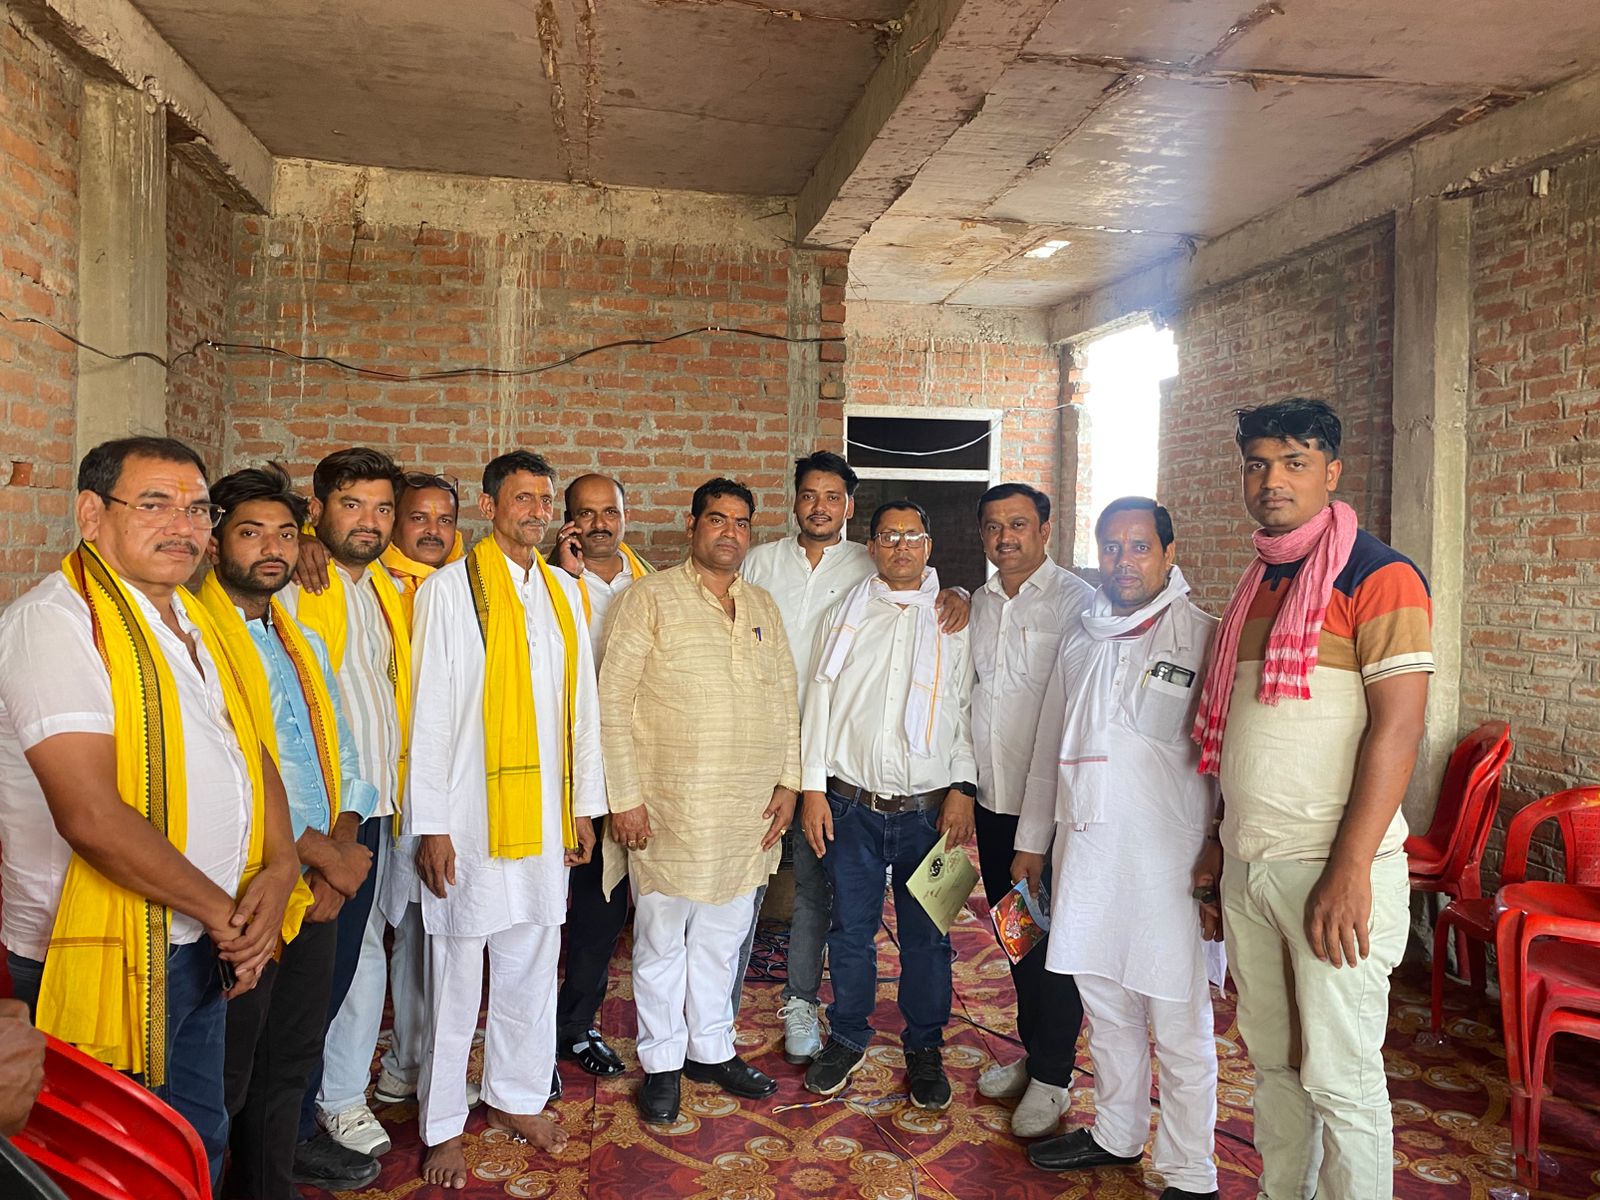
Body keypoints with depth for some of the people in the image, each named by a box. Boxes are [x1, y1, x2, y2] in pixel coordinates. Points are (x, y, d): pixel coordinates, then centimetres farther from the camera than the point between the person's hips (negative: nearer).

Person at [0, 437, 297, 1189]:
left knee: (201, 1149, 21)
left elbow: (249, 748, 10)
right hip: (108, 958, -8)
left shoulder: (189, 621, 10)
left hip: (201, 950, 8)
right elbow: (91, 816, -25)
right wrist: (221, 910, -15)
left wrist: (279, 868, -7)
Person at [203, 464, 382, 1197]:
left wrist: (342, 845, -4)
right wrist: (319, 850, -15)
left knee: (291, 1057, 19)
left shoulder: (304, 643, 14)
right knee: (227, 1074, 8)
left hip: (318, 887, 7)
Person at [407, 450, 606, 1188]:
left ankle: (516, 1096, 34)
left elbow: (581, 706, 11)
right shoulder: (449, 590, -5)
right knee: (456, 976, 7)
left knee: (531, 967, 15)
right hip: (471, 817, -4)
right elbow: (429, 714, -8)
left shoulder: (564, 593, 9)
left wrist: (584, 806, 10)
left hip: (544, 816, 5)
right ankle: (443, 1126, 25)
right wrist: (430, 826, -10)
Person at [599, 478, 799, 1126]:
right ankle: (662, 1062, 26)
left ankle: (711, 1048, 34)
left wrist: (787, 781, 7)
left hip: (749, 809, 5)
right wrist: (624, 795, -12)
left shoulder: (764, 608, 12)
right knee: (662, 939, 8)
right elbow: (612, 699, -8)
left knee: (723, 935, 17)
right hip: (669, 806, -4)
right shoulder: (650, 597, -5)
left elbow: (785, 701, 15)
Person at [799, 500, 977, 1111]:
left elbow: (968, 709, 2)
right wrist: (814, 787, 0)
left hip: (929, 806, -1)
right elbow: (820, 700, 5)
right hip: (852, 802, 1)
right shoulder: (846, 615, 6)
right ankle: (847, 1039, 30)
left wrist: (963, 789, -5)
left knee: (926, 934, 8)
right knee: (851, 928, 10)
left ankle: (924, 1048, 27)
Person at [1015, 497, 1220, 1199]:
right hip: (1085, 854, 6)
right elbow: (1049, 748, 17)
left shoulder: (1204, 639, -6)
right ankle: (1116, 1135, 38)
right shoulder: (1081, 640, 12)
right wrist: (1032, 841, 19)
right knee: (1105, 1008, 19)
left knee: (1180, 1028, 5)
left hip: (1169, 861, -5)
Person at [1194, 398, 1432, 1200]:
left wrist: (1349, 871, -20)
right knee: (1272, 1058, 17)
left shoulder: (1378, 577, -9)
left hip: (1331, 869, -7)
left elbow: (1397, 729, -16)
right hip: (1249, 868, 7)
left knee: (1339, 1075, 4)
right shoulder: (1256, 586, 14)